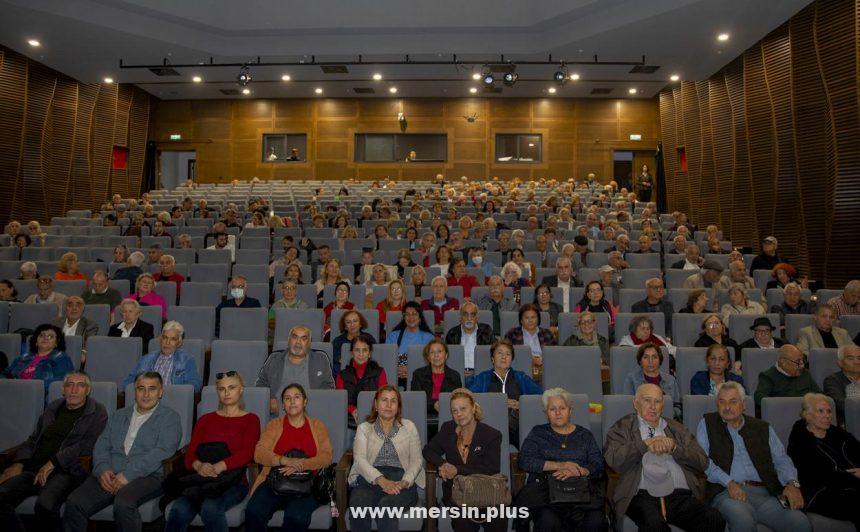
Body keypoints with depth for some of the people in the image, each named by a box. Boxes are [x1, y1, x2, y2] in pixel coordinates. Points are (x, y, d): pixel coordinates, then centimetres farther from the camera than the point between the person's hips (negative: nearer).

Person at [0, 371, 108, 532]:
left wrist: (52, 464, -14)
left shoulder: (97, 412, 2)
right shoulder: (53, 407, 21)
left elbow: (86, 446, -8)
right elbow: (33, 440, 23)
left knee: (45, 504, -32)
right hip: (34, 469, 6)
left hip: (67, 472, -6)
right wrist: (18, 464, 6)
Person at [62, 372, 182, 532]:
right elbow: (101, 445, 15)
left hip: (147, 476, -5)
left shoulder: (170, 418, 5)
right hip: (109, 475, 5)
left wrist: (128, 474, -17)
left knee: (123, 503, -33)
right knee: (74, 503, -20)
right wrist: (102, 469, -6)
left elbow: (162, 451, -8)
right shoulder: (118, 415, 24)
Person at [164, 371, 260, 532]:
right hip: (200, 480, 3)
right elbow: (190, 454, 11)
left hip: (233, 482, -2)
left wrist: (217, 467, -21)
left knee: (210, 508, -33)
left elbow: (246, 454, -4)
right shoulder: (205, 419, 22)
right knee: (179, 510, -29)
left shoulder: (250, 420, 11)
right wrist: (199, 466, -13)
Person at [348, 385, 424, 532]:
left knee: (386, 505, -35)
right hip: (370, 479, 1)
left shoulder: (409, 427, 16)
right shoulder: (364, 428, 15)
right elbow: (359, 459, -1)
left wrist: (405, 482, -12)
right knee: (359, 506, -33)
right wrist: (381, 480, -18)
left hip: (401, 479, 0)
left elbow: (416, 460, 9)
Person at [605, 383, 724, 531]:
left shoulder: (677, 429, 22)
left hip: (681, 496, 4)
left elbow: (702, 463, 12)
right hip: (642, 496, -4)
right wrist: (646, 444, -8)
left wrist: (674, 448, -4)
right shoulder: (622, 428, 11)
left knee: (714, 520, -24)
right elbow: (613, 461, -5)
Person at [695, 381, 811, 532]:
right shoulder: (707, 424, 10)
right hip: (726, 492, -4)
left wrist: (792, 483, -6)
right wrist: (729, 483, -14)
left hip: (764, 493, 4)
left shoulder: (763, 428, 20)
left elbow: (781, 460, 15)